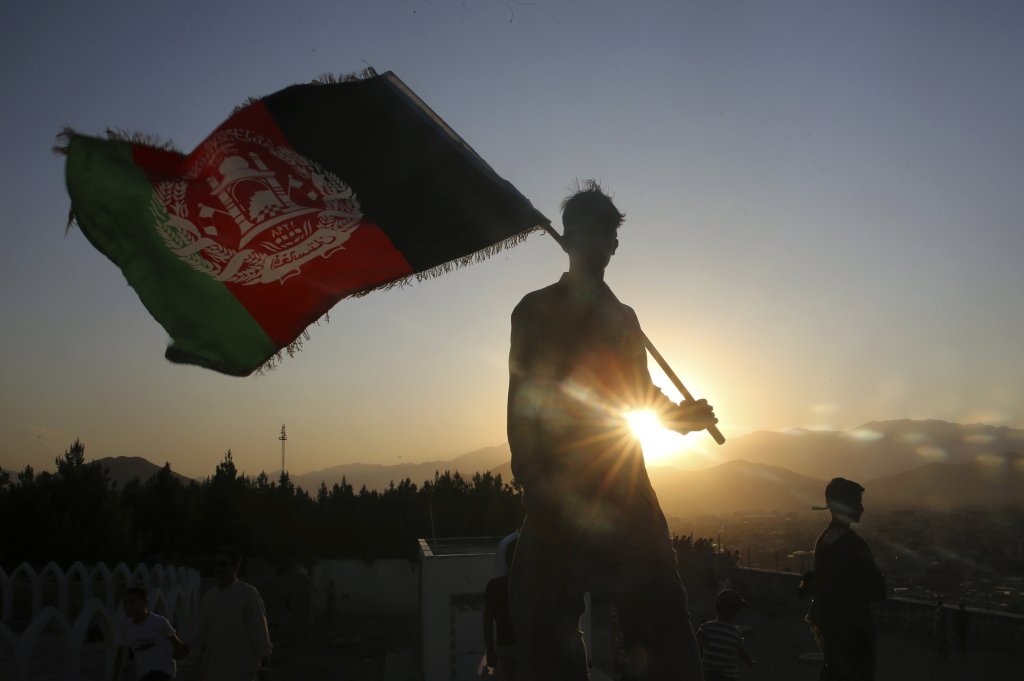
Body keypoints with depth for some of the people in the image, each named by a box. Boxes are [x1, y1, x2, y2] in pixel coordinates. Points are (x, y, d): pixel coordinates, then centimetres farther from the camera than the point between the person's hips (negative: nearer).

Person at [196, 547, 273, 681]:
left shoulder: (248, 593, -8)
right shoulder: (209, 594, 8)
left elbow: (259, 628, -7)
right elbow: (204, 628, 13)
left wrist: (262, 664, -6)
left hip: (240, 665, -5)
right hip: (214, 664, 6)